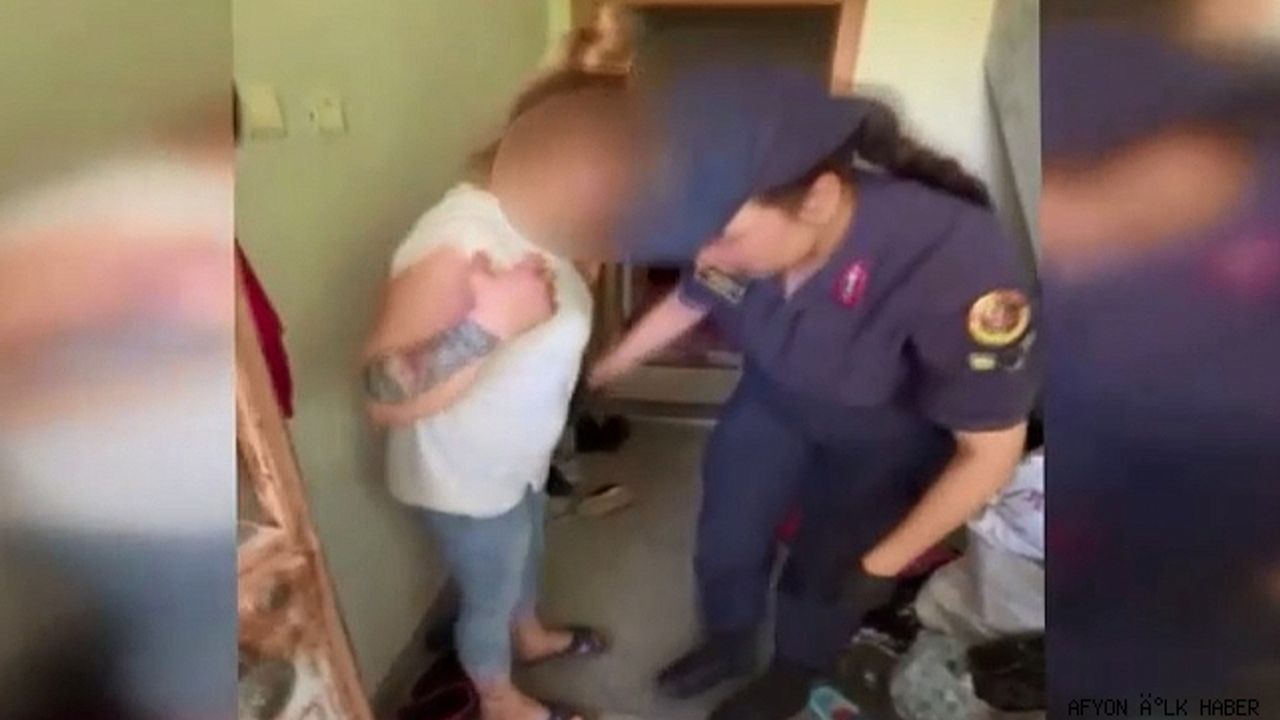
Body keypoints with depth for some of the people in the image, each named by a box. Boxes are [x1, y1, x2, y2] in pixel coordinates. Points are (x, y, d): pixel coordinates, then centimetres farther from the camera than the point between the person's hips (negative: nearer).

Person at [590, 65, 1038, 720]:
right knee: (725, 539, 16)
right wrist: (599, 373, 10)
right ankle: (727, 644, 47)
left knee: (823, 570, 14)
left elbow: (989, 452, -27)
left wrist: (882, 564, -19)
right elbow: (685, 303, -2)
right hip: (772, 400, 4)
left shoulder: (958, 269, -42)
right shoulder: (739, 229, -27)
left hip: (886, 437, -3)